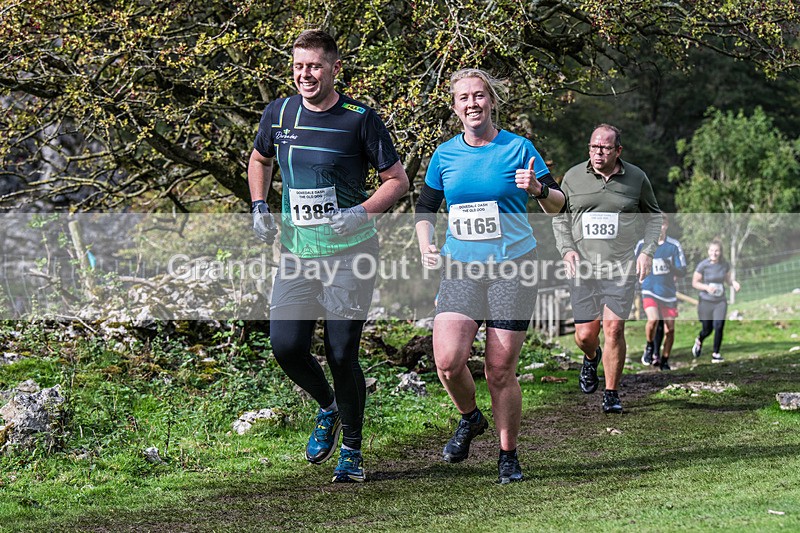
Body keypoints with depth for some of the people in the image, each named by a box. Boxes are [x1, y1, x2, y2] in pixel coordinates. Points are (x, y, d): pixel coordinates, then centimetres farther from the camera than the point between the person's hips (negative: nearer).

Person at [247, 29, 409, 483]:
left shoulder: (361, 118, -7)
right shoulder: (279, 113, 4)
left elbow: (398, 180, -2)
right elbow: (260, 160, 23)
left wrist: (361, 212, -18)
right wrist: (259, 207, 8)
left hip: (350, 252, -4)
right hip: (296, 253, 4)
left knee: (342, 354, -4)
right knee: (286, 347, -7)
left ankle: (352, 450, 16)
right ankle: (328, 407, 25)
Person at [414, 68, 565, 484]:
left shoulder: (518, 148, -1)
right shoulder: (445, 154, 7)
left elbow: (557, 204, 3)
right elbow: (425, 207, 18)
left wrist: (537, 189, -19)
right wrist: (426, 247, 1)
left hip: (513, 269, -2)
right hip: (460, 268, 2)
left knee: (500, 370, -3)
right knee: (447, 359, -15)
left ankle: (508, 456, 16)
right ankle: (469, 418, 17)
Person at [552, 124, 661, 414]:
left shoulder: (636, 178, 2)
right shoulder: (573, 177, 3)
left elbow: (654, 216, 15)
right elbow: (559, 217, 13)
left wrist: (647, 251, 2)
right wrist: (567, 250, -3)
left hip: (621, 268, -1)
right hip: (583, 268, 1)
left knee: (614, 328, -9)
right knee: (585, 334, 0)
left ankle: (612, 393, 5)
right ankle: (591, 358, 37)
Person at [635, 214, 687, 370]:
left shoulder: (674, 245, 0)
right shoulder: (642, 244, 2)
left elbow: (682, 272, -1)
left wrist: (672, 268, -19)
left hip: (668, 293, 2)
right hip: (649, 291, -2)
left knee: (669, 329, 2)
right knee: (653, 319, -25)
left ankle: (664, 361, 21)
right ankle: (650, 348, 2)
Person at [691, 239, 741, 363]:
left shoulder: (725, 264, -3)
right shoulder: (703, 265, -12)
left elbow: (727, 279, 12)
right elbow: (694, 283, -7)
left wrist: (734, 283, -10)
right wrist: (706, 287, -24)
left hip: (720, 301, 2)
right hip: (706, 301, -2)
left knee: (719, 326, -15)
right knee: (707, 329, 8)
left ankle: (716, 354, 0)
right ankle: (698, 341, 44)